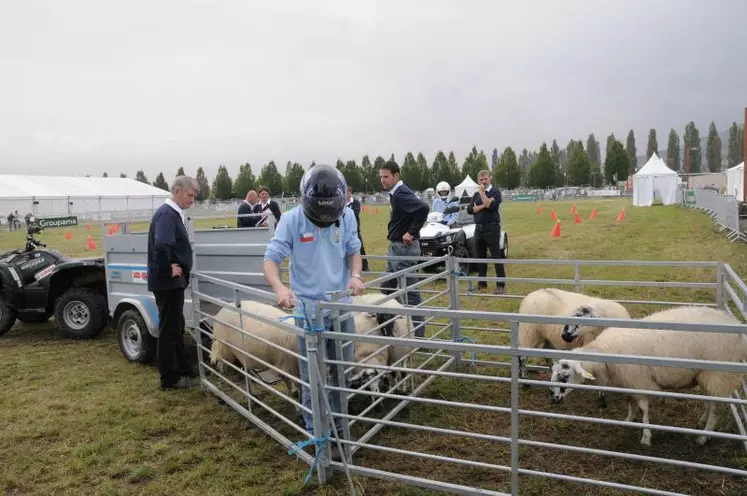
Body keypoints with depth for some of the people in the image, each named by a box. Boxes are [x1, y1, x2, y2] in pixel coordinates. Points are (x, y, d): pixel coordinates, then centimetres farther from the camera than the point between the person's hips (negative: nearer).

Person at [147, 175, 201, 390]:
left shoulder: (174, 213, 11)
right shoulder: (167, 214, -19)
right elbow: (161, 246, -32)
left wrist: (177, 269, 9)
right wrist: (168, 271, -21)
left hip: (174, 281, 10)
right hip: (167, 281, -10)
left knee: (176, 327, 19)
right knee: (169, 329, 1)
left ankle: (182, 369, 33)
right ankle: (170, 378, 13)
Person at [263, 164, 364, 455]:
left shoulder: (347, 217, -5)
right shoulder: (291, 220, -14)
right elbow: (271, 258, -15)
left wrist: (355, 275, -13)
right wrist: (279, 287, -35)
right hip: (309, 309, -4)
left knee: (342, 372, 17)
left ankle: (338, 427, 36)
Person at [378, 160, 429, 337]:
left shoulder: (401, 194, -19)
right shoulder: (396, 193, 12)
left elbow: (423, 208, -34)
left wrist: (412, 233, -26)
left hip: (404, 248, -11)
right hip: (395, 247, 11)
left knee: (410, 293, -3)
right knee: (387, 289, 18)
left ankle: (417, 335, 7)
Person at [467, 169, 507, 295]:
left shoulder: (495, 192, -2)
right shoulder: (476, 194, 14)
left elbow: (491, 206, -19)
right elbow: (470, 210, 1)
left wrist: (482, 193, -11)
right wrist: (483, 206, -11)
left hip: (492, 227, -6)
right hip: (479, 228, 6)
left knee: (496, 256, -5)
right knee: (480, 256, 11)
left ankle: (501, 285, -3)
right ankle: (482, 282, 22)